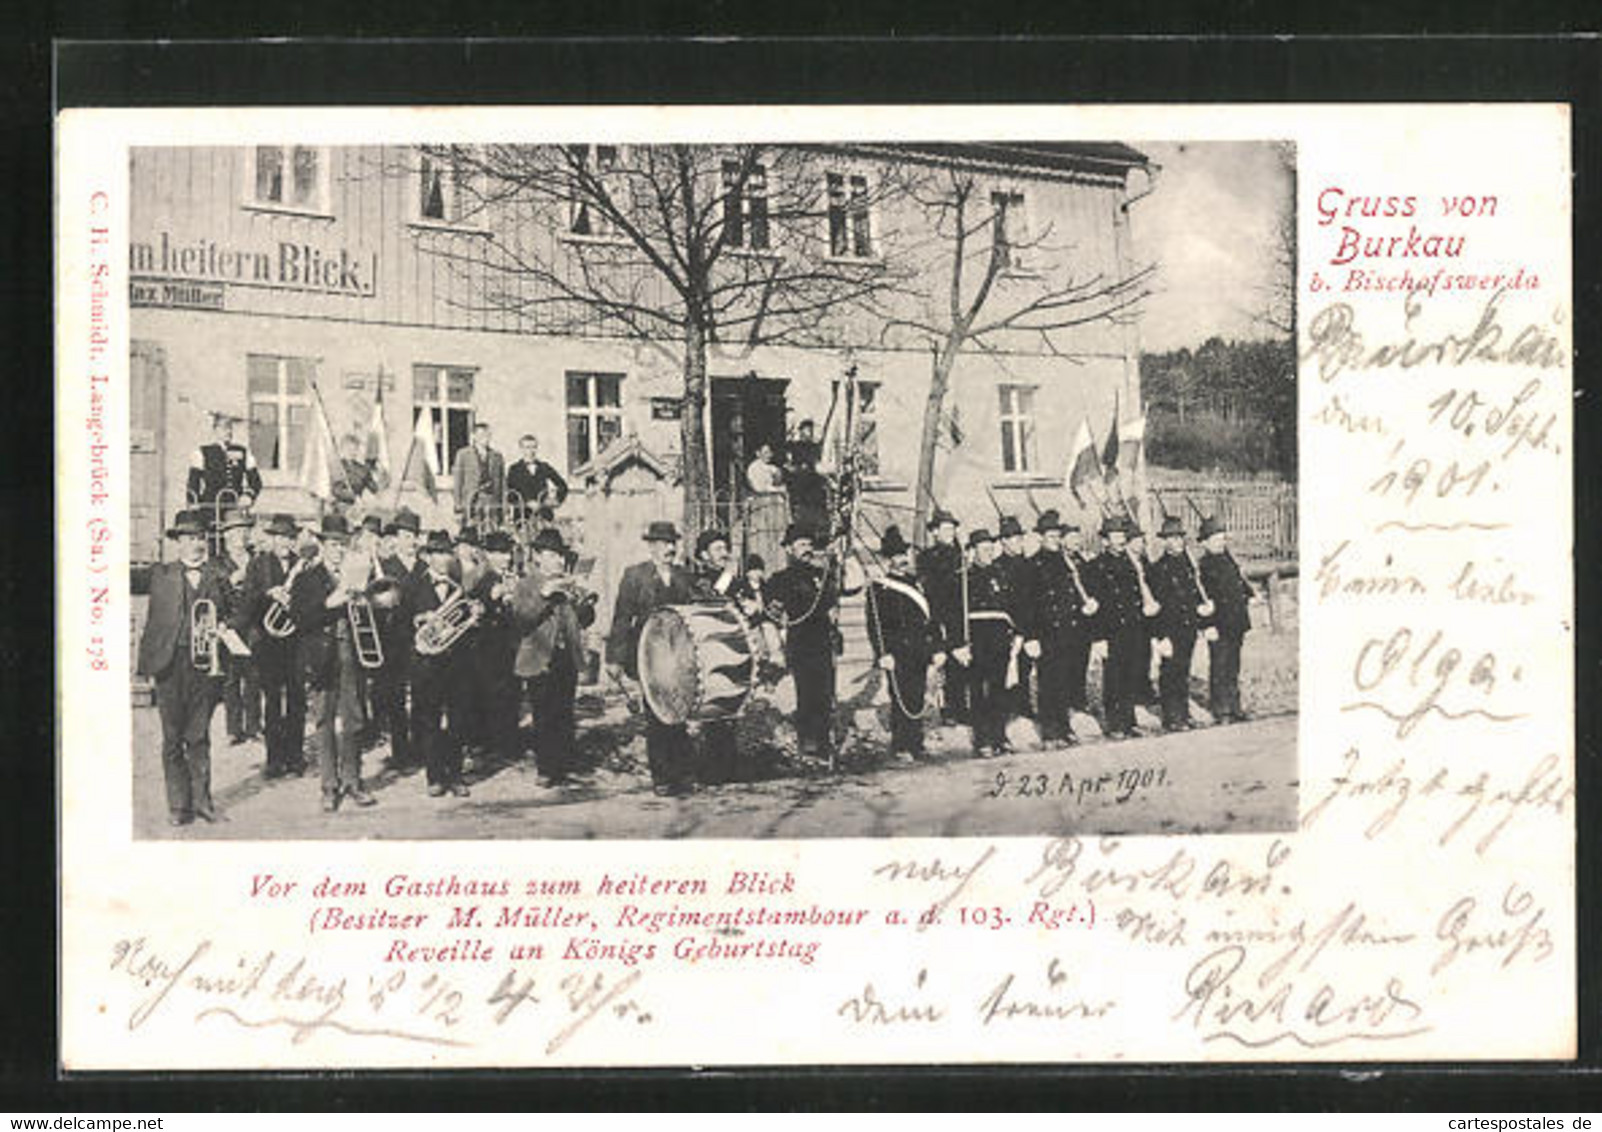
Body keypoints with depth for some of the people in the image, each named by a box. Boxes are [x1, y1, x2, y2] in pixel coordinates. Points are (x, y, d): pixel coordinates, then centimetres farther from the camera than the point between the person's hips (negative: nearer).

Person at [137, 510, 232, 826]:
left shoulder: (218, 576, 11)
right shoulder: (161, 574, 9)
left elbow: (227, 618, 17)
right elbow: (154, 620, 7)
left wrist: (221, 631, -3)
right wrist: (146, 661, 1)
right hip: (170, 661, -1)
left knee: (199, 735, 3)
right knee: (173, 737, 1)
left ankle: (201, 799, 10)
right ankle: (178, 804, 6)